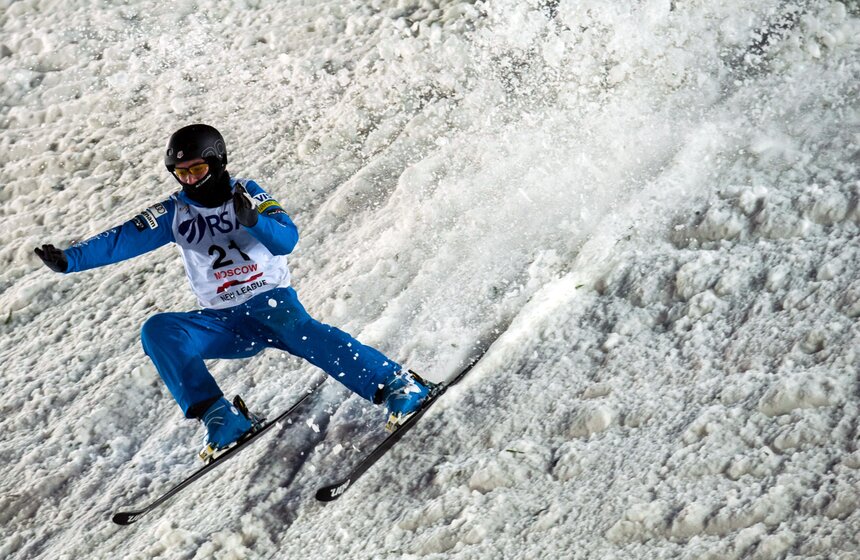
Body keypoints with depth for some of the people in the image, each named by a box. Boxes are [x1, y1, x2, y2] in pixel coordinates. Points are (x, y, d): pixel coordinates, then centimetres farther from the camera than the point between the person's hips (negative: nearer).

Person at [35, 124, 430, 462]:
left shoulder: (247, 194, -2)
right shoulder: (175, 213, 6)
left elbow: (287, 240, -15)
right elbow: (124, 240, 0)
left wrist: (253, 220, -35)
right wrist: (70, 260, -13)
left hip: (271, 298, -3)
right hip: (224, 322, 4)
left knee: (296, 328, -34)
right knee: (158, 331, -19)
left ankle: (397, 385, -32)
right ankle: (221, 419, -23)